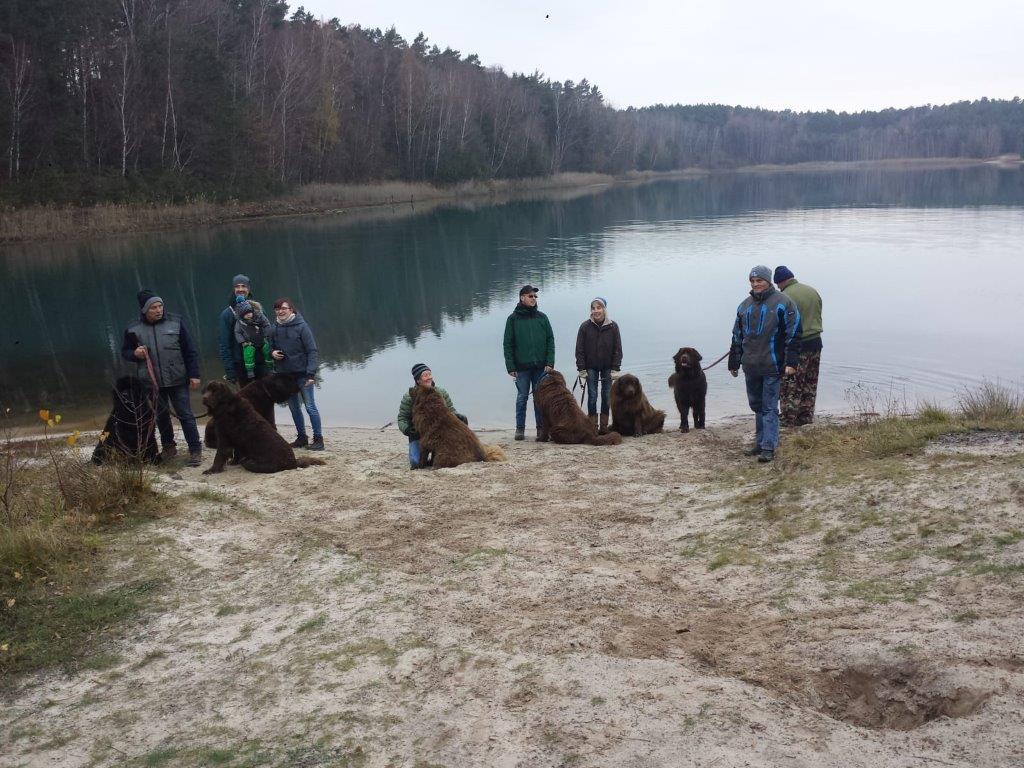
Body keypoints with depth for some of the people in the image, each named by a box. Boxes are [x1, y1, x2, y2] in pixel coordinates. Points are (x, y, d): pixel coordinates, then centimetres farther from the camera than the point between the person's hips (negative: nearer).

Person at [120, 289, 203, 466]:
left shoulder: (175, 322, -3)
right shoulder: (134, 329, 0)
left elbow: (190, 350, 0)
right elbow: (125, 351, 13)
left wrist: (194, 374, -4)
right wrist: (135, 353, -11)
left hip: (177, 380, -2)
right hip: (151, 382, 2)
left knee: (185, 415, -2)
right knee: (161, 416, 13)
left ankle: (195, 450, 3)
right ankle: (168, 447, 28)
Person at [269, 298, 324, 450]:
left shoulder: (301, 327, -9)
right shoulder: (274, 330, 6)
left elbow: (312, 350, -12)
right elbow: (271, 347, 20)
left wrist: (311, 373, -19)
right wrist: (272, 353, -6)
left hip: (302, 374, -6)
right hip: (284, 375, 6)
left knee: (310, 406, -3)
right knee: (294, 408, 12)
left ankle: (318, 438, 3)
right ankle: (302, 437, 23)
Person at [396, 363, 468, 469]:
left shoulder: (441, 393, 4)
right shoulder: (409, 397, -4)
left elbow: (450, 409, 12)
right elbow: (402, 418, 0)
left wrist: (458, 416, -10)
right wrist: (406, 429, -20)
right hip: (418, 435, -2)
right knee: (416, 462, -19)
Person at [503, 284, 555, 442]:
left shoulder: (542, 317, 7)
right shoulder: (513, 318, 2)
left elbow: (550, 340, 6)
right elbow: (508, 344, 0)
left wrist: (550, 363, -4)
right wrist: (510, 367, -7)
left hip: (541, 367, 2)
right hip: (522, 366, -1)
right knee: (522, 397, 4)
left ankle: (541, 429, 11)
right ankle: (520, 428, 13)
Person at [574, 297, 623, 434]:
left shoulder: (613, 326, -4)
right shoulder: (585, 326, -5)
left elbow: (617, 349, -1)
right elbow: (579, 349, -2)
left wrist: (615, 369, -6)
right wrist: (581, 369, -7)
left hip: (607, 367, 1)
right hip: (591, 367, -1)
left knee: (607, 396, 3)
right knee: (592, 396, -2)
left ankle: (604, 426, 11)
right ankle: (593, 427, 3)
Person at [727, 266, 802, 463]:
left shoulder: (782, 303, -5)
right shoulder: (745, 305, 13)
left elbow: (793, 334, -8)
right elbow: (737, 336, 19)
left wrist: (791, 362, -14)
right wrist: (734, 362, 18)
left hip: (771, 367, -6)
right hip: (750, 366, 6)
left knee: (769, 407, -5)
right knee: (756, 406, 14)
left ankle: (769, 447, -2)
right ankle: (759, 443, 23)